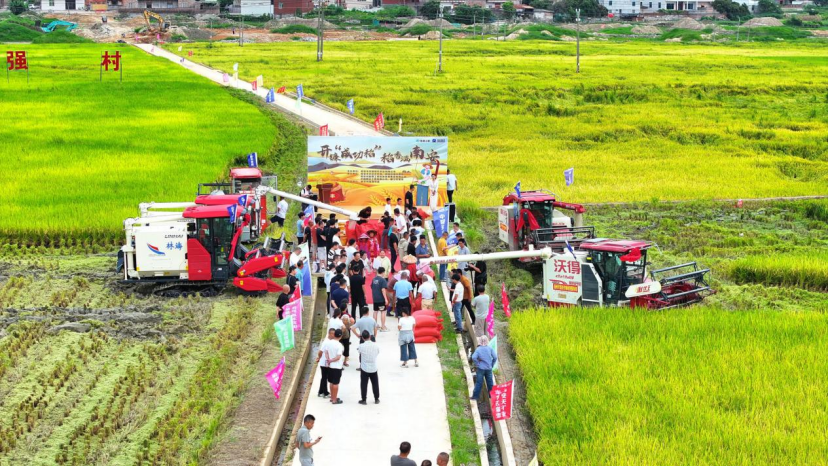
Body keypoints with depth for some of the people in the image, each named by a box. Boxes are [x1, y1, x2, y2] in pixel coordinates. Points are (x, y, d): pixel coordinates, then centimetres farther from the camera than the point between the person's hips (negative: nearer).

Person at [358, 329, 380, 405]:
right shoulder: (376, 345, -10)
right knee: (375, 384, 16)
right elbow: (377, 353, 4)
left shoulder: (361, 346, -16)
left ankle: (363, 400, 12)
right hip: (374, 368, 2)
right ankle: (376, 399, 24)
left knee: (364, 384, 8)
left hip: (364, 368, -2)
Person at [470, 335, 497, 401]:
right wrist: (492, 364, 5)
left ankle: (475, 396, 6)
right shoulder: (490, 348, -6)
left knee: (479, 383, 4)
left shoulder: (478, 349, -11)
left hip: (481, 368, -2)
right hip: (489, 368, 2)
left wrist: (477, 364, -8)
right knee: (490, 382, 13)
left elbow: (474, 357, -22)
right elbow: (495, 357, -7)